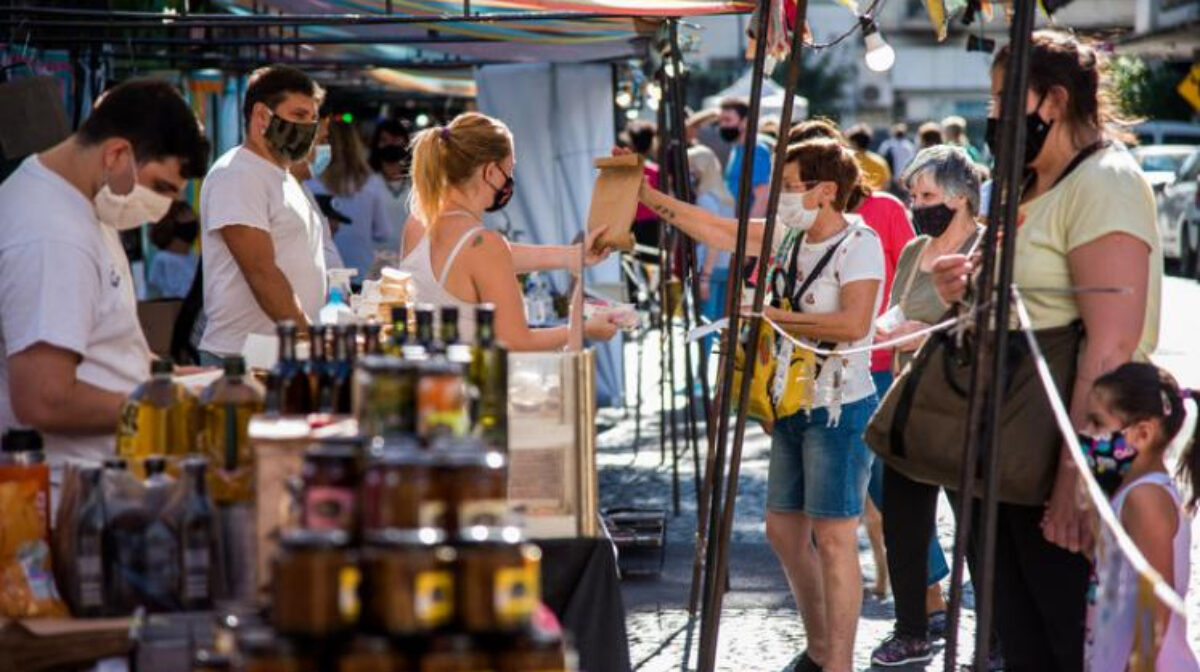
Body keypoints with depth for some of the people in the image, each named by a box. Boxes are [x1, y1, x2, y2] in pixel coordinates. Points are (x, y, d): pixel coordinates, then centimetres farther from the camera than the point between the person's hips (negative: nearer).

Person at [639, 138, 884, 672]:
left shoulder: (859, 243, -14)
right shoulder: (790, 236, 9)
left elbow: (852, 324, -25)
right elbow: (717, 230, 11)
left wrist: (773, 317, -21)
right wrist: (643, 194, 7)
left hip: (839, 410, -9)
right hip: (792, 407, 9)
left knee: (833, 538, -6)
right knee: (783, 529, 14)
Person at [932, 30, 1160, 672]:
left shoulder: (1102, 182, -14)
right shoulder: (1031, 185, 16)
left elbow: (1111, 341, -23)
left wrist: (1075, 473, -27)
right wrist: (972, 285, 7)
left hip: (1062, 458, -9)